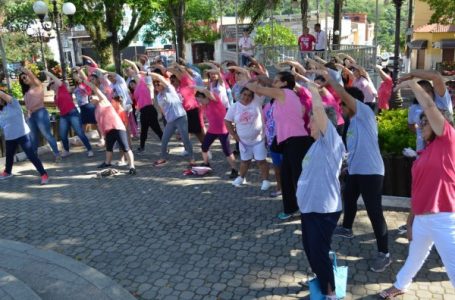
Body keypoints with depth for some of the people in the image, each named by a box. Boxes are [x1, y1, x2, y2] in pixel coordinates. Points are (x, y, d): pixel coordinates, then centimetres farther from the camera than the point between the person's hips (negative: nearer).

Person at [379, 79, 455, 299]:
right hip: (422, 218, 8)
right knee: (414, 258, 27)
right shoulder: (425, 152, 15)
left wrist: (412, 84, -5)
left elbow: (429, 106, -18)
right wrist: (411, 217, 18)